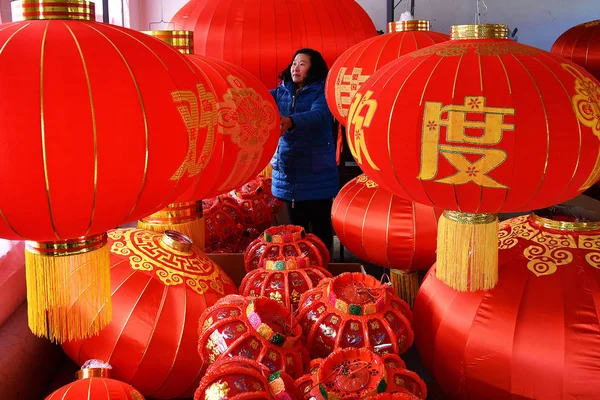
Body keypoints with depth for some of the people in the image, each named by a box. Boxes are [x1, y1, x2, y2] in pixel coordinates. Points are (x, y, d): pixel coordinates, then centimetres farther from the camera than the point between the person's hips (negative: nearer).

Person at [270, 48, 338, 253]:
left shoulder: (323, 91, -5)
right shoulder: (282, 91, 12)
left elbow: (318, 115, -25)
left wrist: (291, 121, -43)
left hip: (316, 172, -5)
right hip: (288, 169, 5)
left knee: (320, 227, 2)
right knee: (296, 226, 14)